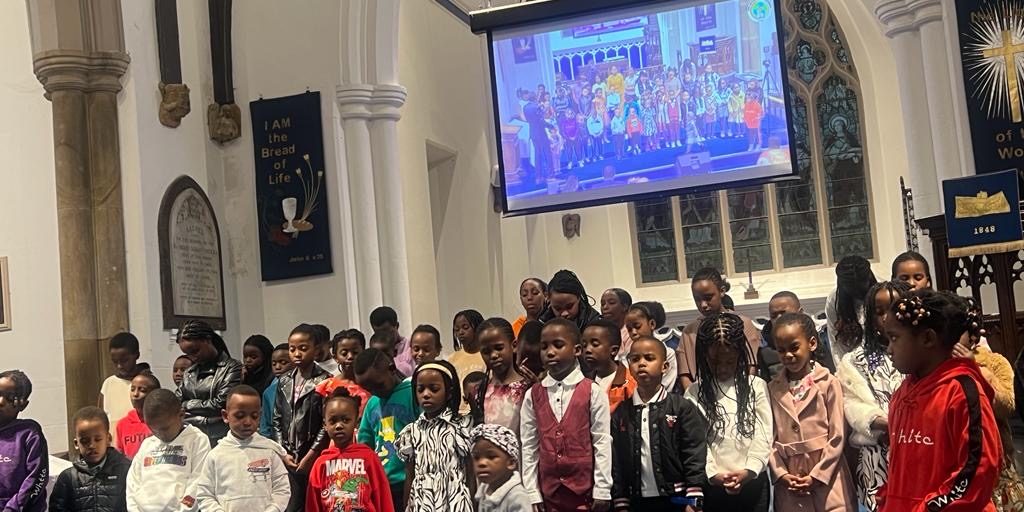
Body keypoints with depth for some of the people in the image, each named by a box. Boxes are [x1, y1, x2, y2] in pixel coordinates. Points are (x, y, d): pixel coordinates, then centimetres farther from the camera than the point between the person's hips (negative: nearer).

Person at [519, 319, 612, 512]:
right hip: (549, 491, 3)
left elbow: (602, 443, -5)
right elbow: (528, 447, 4)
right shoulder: (533, 396, 4)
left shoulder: (592, 392, -4)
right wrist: (533, 495, 0)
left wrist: (602, 492, -8)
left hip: (586, 491, -2)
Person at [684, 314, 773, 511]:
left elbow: (764, 436, -2)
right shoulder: (694, 393, 3)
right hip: (713, 486, 0)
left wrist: (748, 471, -17)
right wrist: (714, 474, -18)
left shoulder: (757, 386, 3)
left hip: (753, 483, 0)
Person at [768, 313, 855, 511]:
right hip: (789, 483, 3)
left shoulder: (828, 383, -4)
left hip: (825, 476, -3)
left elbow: (837, 437, -5)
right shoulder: (773, 389, 6)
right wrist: (781, 473, -6)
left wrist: (816, 476, -9)